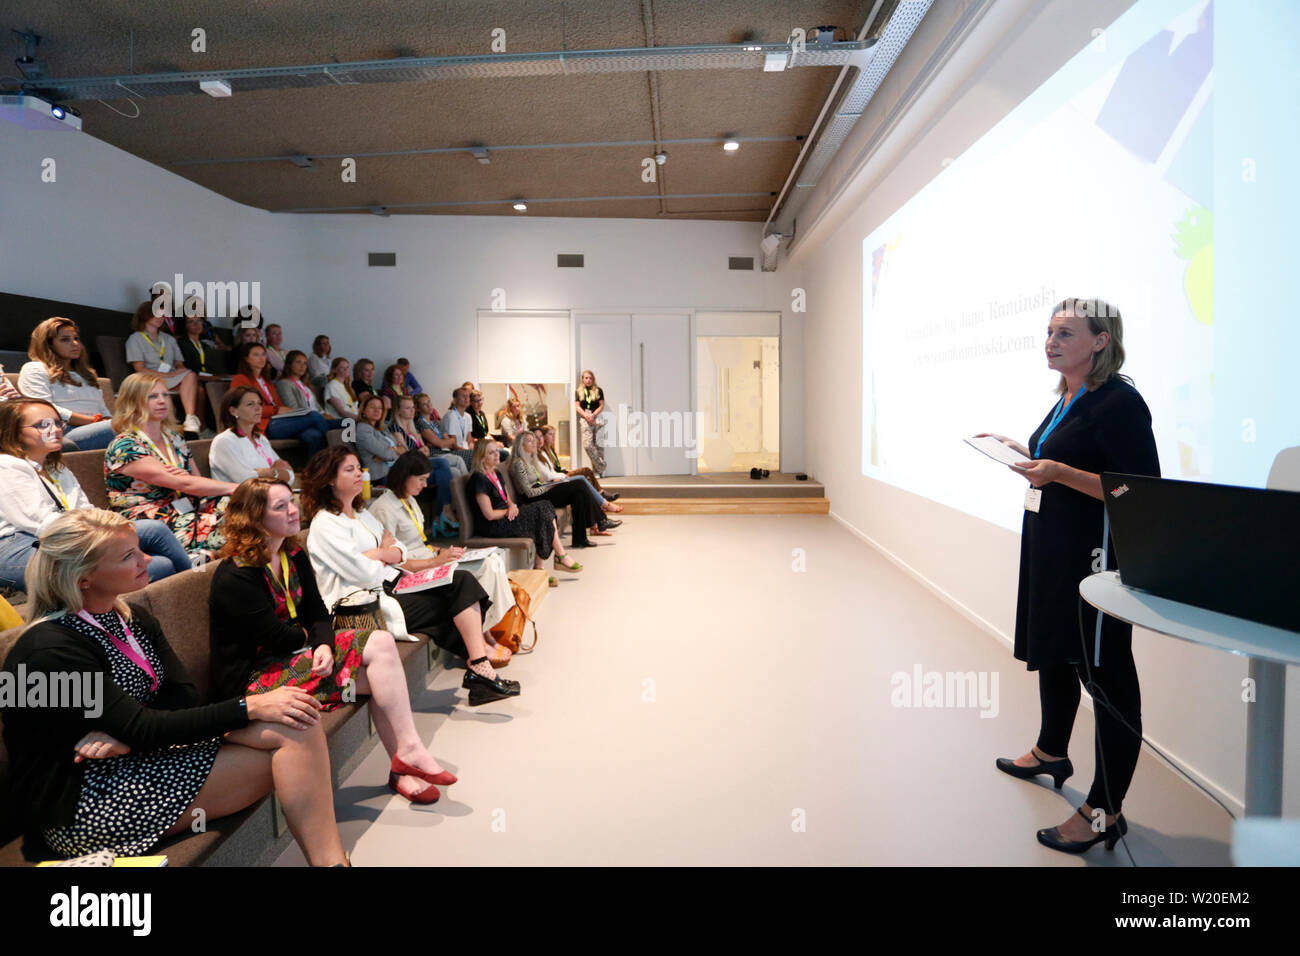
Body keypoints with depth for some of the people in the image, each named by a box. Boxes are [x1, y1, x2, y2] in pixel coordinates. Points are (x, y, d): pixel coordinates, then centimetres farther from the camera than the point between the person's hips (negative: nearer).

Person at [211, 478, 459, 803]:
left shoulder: (294, 555, 8)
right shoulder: (235, 578, -18)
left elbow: (318, 613, 6)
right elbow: (274, 636, -21)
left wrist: (323, 644, -15)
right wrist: (306, 635, -1)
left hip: (297, 652, 9)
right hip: (253, 676, -8)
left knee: (381, 642, -12)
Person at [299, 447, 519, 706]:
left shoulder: (362, 514, 21)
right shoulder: (324, 524, -6)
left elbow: (400, 552, 16)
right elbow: (364, 573, -16)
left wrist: (378, 554, -6)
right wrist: (386, 552, 4)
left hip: (391, 587, 8)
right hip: (365, 604, -8)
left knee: (462, 580, -13)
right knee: (460, 589, -16)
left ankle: (479, 668, -22)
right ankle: (480, 668, -13)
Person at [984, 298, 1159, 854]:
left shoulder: (1119, 402, -16)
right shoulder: (1067, 399, 11)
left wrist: (1059, 472, -30)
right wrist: (1023, 454, 10)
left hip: (1094, 557, -10)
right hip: (1050, 548, 10)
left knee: (1103, 672, 0)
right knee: (1051, 650, 22)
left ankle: (1105, 813, 12)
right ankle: (1051, 752, 44)